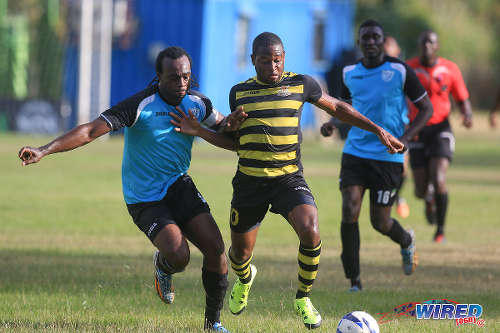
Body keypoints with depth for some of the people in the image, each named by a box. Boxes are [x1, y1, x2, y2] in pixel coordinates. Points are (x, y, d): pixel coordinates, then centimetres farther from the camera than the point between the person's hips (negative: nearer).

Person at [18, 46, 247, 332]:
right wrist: (43, 151, -34)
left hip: (179, 186, 5)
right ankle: (162, 267, 17)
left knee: (216, 249, -10)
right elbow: (91, 131, -24)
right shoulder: (141, 105, -20)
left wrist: (231, 123, -7)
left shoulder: (197, 102, -1)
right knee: (178, 256, -23)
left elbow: (221, 125, 20)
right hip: (145, 198, -5)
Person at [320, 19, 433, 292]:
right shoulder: (350, 73, 5)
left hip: (388, 157, -3)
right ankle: (353, 279, -4)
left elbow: (426, 108, 0)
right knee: (349, 211, -14)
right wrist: (333, 122, 2)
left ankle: (407, 242, 39)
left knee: (380, 222, 2)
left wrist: (405, 138, -14)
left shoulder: (399, 71, -7)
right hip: (355, 153, 3)